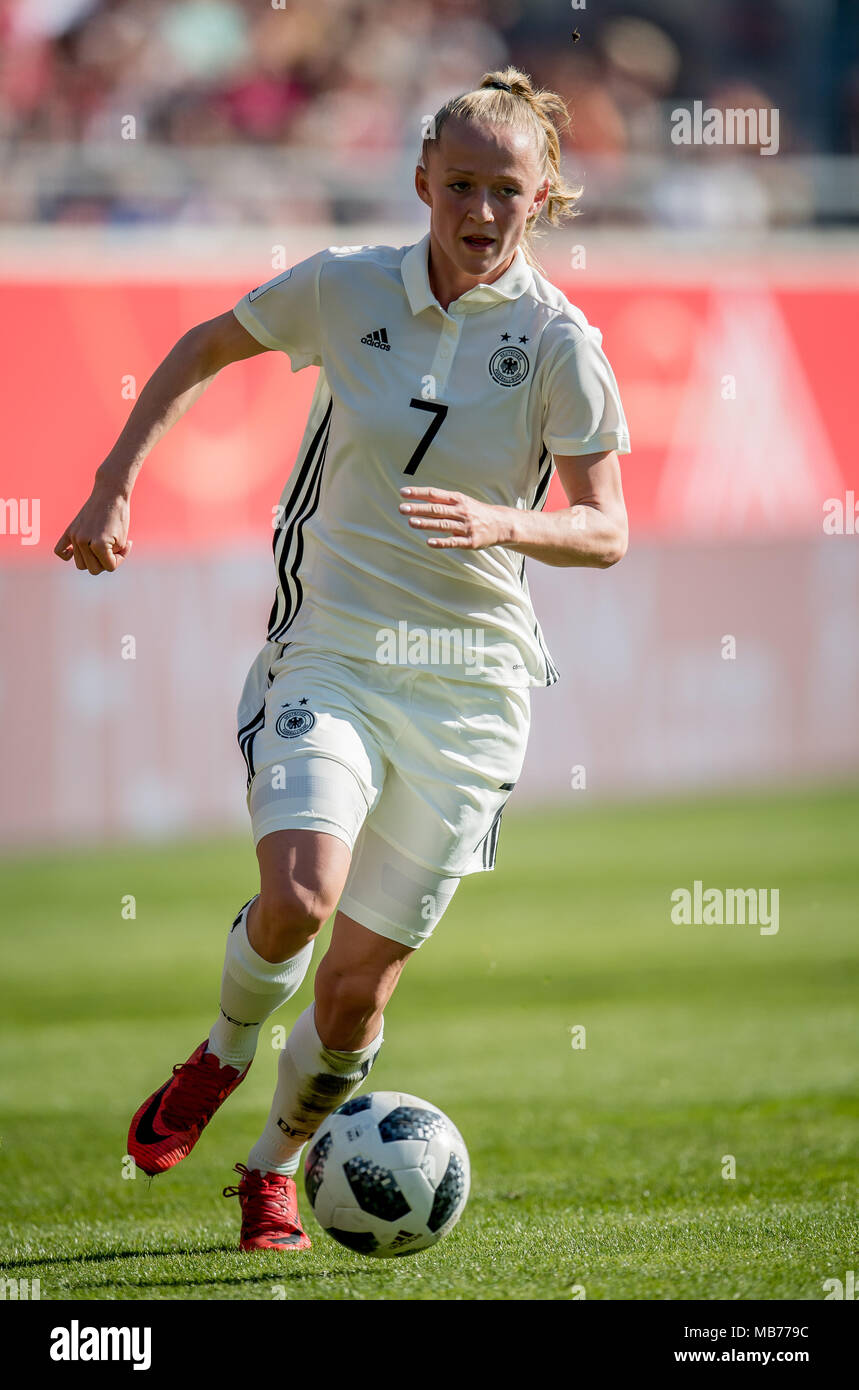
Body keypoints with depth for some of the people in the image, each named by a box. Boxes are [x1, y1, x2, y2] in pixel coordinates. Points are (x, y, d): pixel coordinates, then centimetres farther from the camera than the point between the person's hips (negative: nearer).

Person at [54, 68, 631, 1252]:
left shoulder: (559, 343, -7)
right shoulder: (346, 289, -2)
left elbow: (606, 532, -8)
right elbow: (205, 350, 14)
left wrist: (503, 523, -27)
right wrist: (115, 484, 7)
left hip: (471, 680, 0)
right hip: (333, 652, 0)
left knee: (361, 982, 1)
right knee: (298, 896, -25)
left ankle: (276, 1164, 29)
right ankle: (224, 1053, 8)